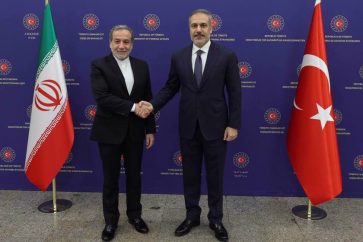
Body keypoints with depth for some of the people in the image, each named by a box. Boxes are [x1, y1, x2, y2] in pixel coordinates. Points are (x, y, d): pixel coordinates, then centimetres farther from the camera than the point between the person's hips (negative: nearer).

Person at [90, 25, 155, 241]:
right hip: (109, 131, -3)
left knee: (134, 175, 15)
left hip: (135, 131, 3)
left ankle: (135, 215, 33)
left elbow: (148, 100, 6)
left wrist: (150, 129, 4)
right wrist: (132, 107, -21)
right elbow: (102, 97, -20)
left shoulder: (142, 66, 5)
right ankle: (111, 220, 27)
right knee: (111, 178, 10)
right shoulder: (99, 65, -7)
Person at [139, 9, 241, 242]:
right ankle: (192, 216, 32)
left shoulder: (227, 56, -5)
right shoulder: (178, 57, 2)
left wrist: (233, 124, -8)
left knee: (215, 176, 10)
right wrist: (153, 105, -7)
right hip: (188, 127, 3)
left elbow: (235, 93, -4)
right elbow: (170, 88, 9)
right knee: (190, 175, 14)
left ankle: (216, 219, 27)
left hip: (215, 127, -2)